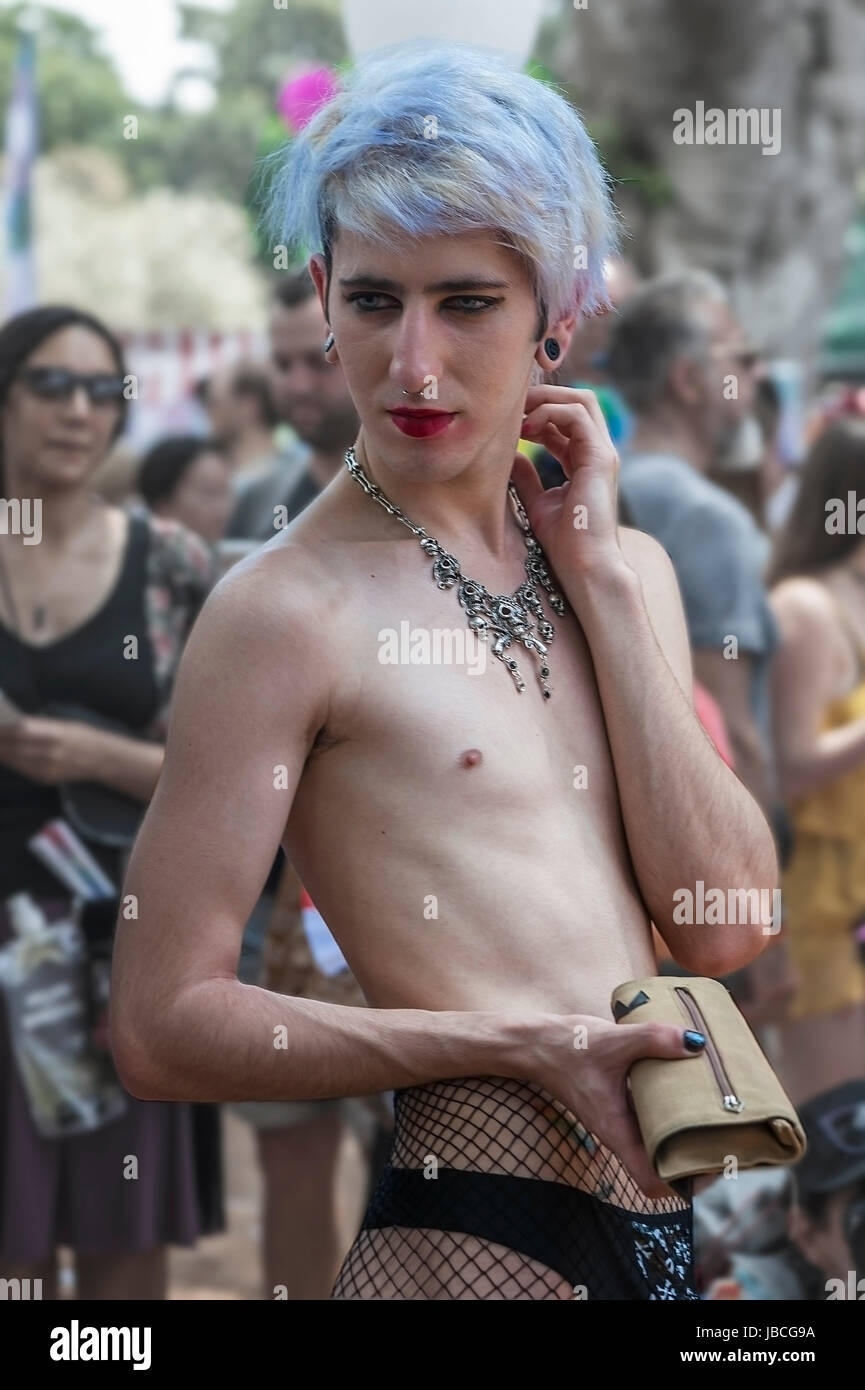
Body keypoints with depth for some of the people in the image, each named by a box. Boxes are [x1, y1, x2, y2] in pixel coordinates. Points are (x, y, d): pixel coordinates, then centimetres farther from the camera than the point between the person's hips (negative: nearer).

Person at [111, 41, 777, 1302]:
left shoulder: (626, 571, 9)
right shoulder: (288, 609, -10)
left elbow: (726, 928, -2)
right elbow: (162, 1023, -12)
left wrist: (596, 572, -3)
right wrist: (520, 1045, -17)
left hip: (668, 1220, 6)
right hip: (477, 1234, -6)